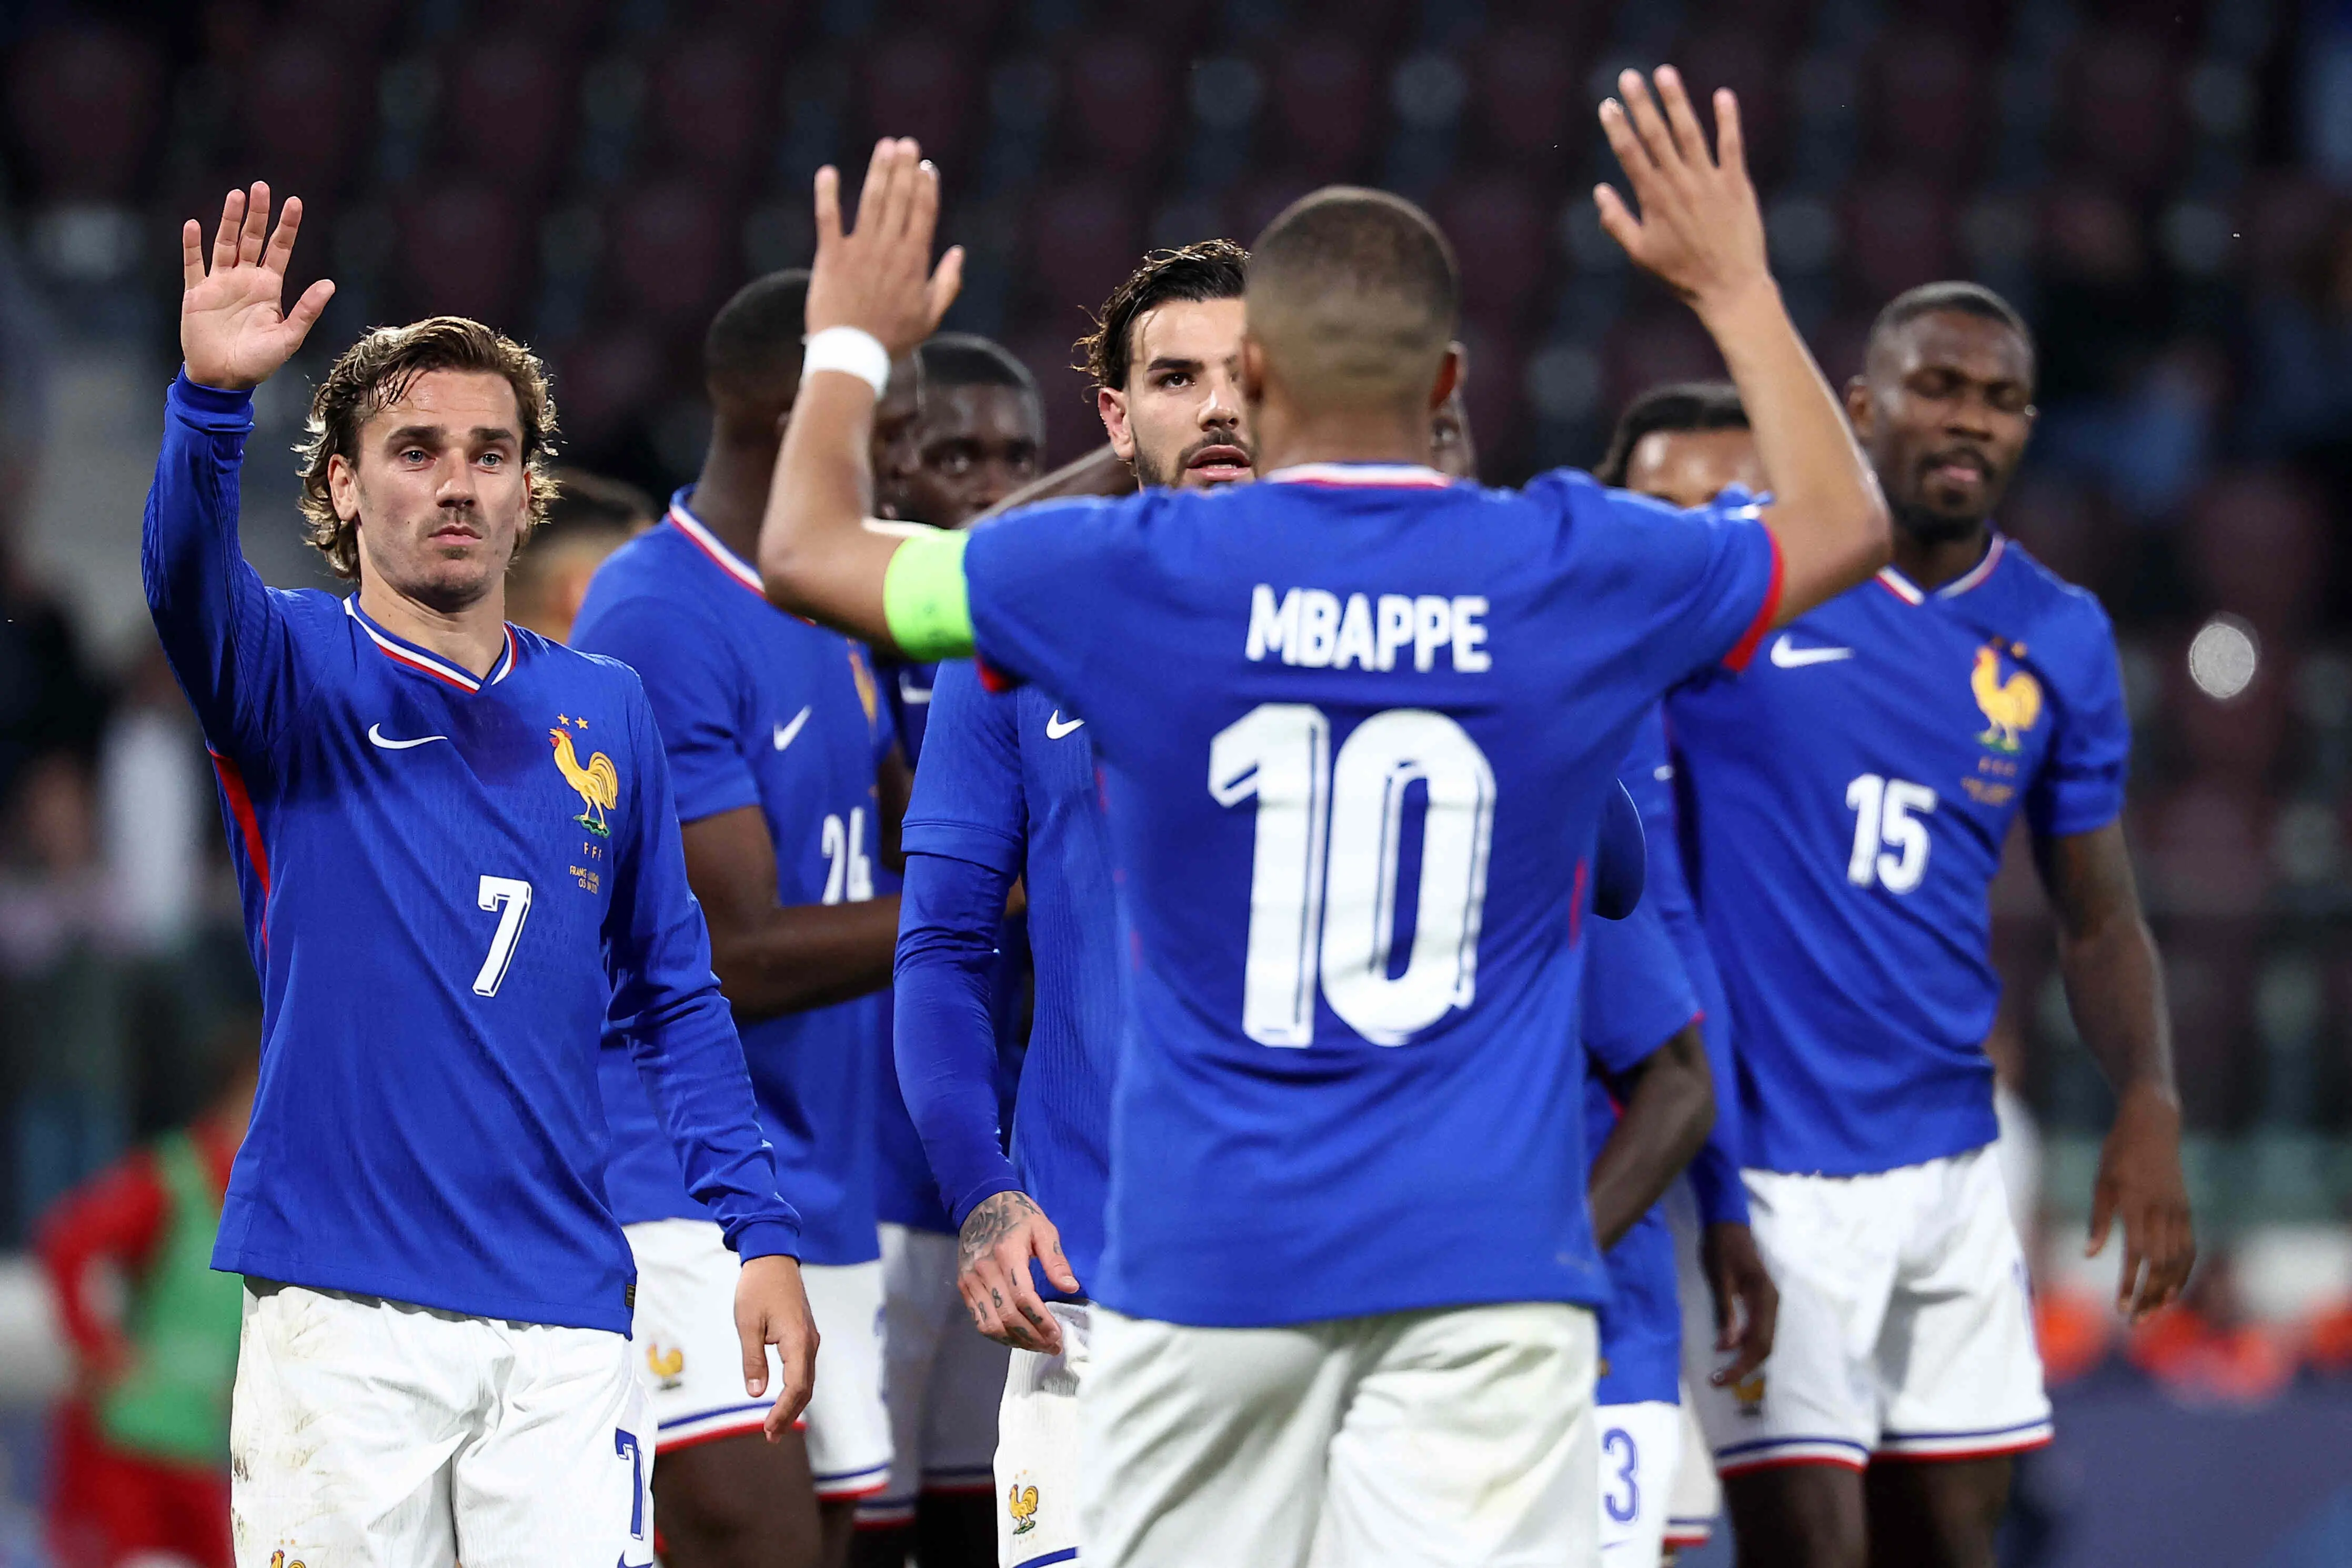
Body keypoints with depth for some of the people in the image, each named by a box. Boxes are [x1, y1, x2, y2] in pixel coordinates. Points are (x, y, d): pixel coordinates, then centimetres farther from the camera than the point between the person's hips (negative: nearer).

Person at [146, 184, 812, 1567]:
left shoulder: (605, 713, 12)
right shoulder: (301, 674, 3)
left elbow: (676, 996, 15)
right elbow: (190, 583, -20)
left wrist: (762, 1232, 6)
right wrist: (212, 400, -40)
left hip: (563, 1312, 2)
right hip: (342, 1313, -2)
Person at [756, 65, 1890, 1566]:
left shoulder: (1135, 576, -3)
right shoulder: (1579, 571, 1)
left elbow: (808, 552, 13)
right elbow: (1846, 525, 22)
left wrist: (851, 345, 31)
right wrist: (1737, 285, 35)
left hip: (1208, 1259, 0)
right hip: (1484, 1264, 0)